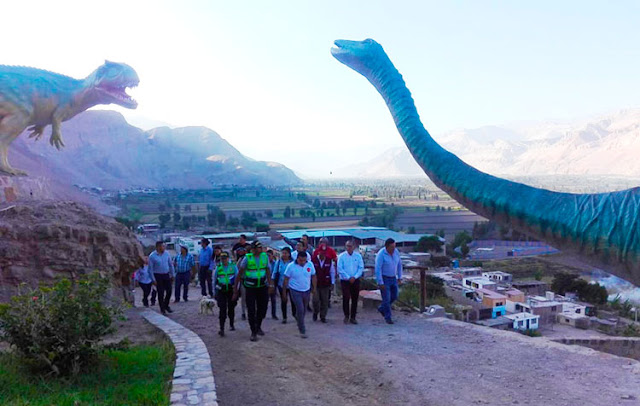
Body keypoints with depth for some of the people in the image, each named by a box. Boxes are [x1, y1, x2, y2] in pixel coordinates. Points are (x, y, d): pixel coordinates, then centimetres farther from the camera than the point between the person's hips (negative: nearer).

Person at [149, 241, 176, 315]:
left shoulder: (166, 253, 1)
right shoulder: (152, 256, -10)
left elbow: (171, 264, 9)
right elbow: (150, 269, -7)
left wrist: (172, 275, 9)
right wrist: (153, 279, -10)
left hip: (166, 275, 4)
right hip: (158, 276, -4)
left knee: (169, 291, 5)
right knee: (161, 293, 1)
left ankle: (166, 305, 28)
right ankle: (162, 309, 15)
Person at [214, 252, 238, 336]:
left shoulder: (233, 266, -1)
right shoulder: (218, 267, 3)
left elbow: (237, 278, 2)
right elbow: (214, 279, 12)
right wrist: (215, 291, 11)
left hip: (231, 290, 0)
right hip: (221, 291, 0)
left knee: (231, 308, 12)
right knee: (222, 310, -8)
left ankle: (231, 324, 33)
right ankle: (222, 329, -9)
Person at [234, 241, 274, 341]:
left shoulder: (265, 256, -2)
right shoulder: (247, 258, -12)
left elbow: (268, 271, 2)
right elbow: (239, 274, -6)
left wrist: (270, 284, -8)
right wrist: (235, 290, -6)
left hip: (262, 287, 3)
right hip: (250, 288, -3)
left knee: (262, 308, 10)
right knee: (251, 310, 0)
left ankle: (258, 326, 35)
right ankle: (253, 332, 14)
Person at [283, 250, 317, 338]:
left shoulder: (310, 265, -5)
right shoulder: (291, 266, -13)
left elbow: (313, 276, 7)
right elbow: (286, 279, -6)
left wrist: (314, 288, 7)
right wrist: (284, 292, -3)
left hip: (306, 291, 4)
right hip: (295, 291, -4)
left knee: (304, 310, 16)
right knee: (300, 309, -11)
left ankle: (299, 321, 43)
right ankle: (302, 330, -1)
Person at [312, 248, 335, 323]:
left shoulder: (329, 261, 0)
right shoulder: (313, 260, -7)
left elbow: (332, 272, 7)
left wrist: (332, 283, 4)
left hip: (325, 285, 2)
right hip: (315, 284, -2)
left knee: (325, 301, 5)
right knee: (315, 300, -6)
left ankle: (323, 317, 20)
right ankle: (315, 313, 22)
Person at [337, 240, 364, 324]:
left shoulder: (358, 256, 3)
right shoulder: (341, 256, -3)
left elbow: (361, 268, 1)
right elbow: (340, 269, -7)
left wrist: (354, 277, -11)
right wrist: (348, 278, -11)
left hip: (355, 281, 2)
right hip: (345, 281, -2)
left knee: (355, 299, 5)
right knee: (346, 298, -6)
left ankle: (352, 317, 16)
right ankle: (346, 316, 14)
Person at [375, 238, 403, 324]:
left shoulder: (396, 252, -5)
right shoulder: (381, 254, -24)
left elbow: (399, 264, 9)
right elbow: (378, 269, -23)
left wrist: (399, 277, 9)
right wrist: (380, 283, -23)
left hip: (393, 278, 7)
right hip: (383, 279, -6)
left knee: (394, 296, 12)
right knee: (386, 299, -3)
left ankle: (382, 308, 34)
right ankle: (388, 318, 12)